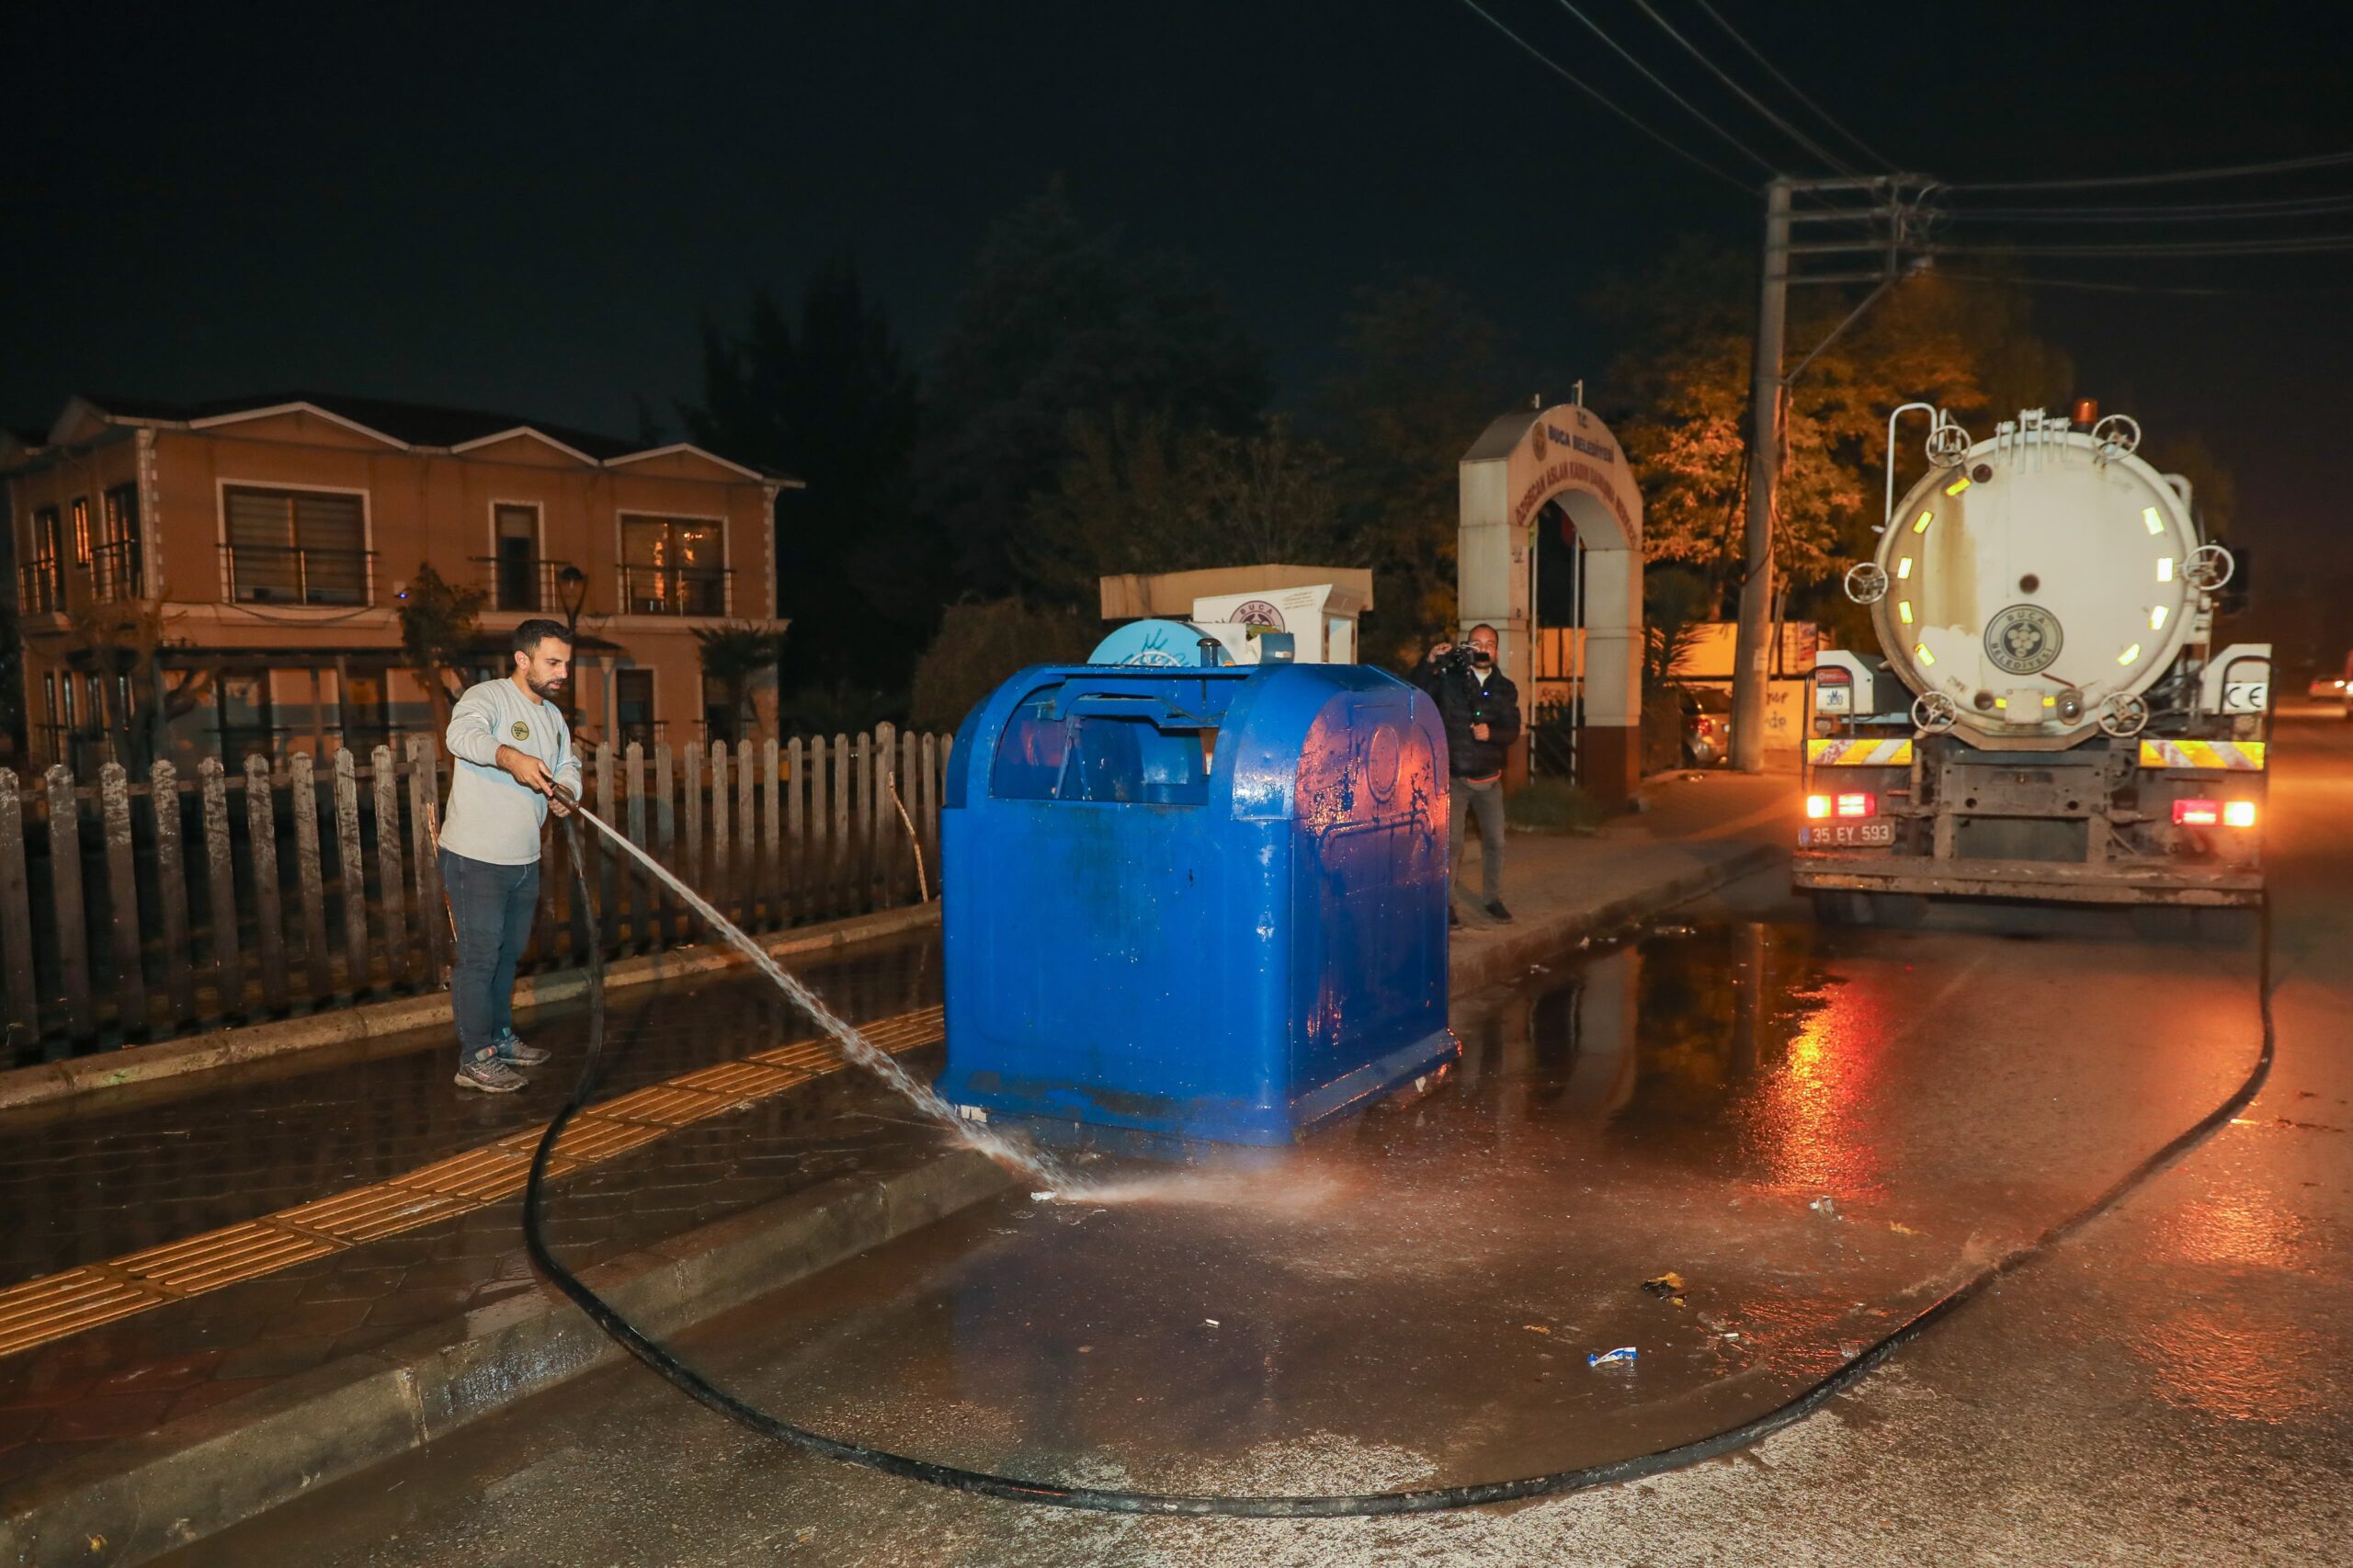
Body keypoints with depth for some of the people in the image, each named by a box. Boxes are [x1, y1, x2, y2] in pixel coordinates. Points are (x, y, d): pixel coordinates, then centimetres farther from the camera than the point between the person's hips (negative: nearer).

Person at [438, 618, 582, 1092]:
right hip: (476, 859, -8)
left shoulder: (553, 715, 14)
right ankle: (475, 1059, 3)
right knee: (479, 956, -4)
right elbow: (462, 735, -34)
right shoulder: (486, 697, -14)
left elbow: (568, 765, 13)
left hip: (524, 858, 8)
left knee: (509, 954, 19)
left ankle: (500, 1039, 34)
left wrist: (564, 790, -11)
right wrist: (510, 757, -53)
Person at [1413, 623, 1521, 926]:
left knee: (1495, 841, 11)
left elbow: (1512, 731, -2)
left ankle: (1494, 899, 26)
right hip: (1453, 776, -3)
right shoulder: (1449, 677, -4)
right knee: (1452, 841, -4)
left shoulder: (1505, 688, 5)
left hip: (1489, 778, 4)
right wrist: (1431, 663, -26)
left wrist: (1491, 733, -22)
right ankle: (1446, 903, 6)